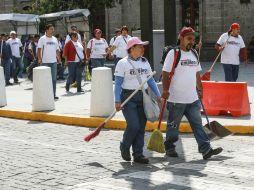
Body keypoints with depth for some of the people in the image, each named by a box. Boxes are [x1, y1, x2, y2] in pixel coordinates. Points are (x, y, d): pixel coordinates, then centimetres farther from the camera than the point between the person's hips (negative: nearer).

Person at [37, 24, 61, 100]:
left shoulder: (55, 39, 13)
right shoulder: (42, 39, -4)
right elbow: (39, 49, -8)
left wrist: (59, 58, 10)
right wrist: (39, 59, -17)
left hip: (54, 61, 5)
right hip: (45, 62, -5)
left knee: (54, 79, 6)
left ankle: (53, 94, 12)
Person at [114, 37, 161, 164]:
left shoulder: (145, 62, 13)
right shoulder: (123, 63, -5)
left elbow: (150, 80, 17)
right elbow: (118, 83, -7)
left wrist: (158, 95, 9)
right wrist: (117, 101, -14)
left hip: (143, 97, 6)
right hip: (128, 97, -6)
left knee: (141, 127, 3)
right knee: (133, 125, -13)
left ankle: (138, 154, 11)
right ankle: (124, 146, 13)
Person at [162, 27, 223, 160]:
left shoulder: (194, 54, 13)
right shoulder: (173, 53, -8)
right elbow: (165, 74, -12)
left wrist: (200, 89, 22)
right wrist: (165, 90, -21)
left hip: (193, 99, 6)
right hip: (176, 99, -6)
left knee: (197, 124, 2)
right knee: (173, 125, 7)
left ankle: (206, 149, -2)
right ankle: (169, 148, 21)